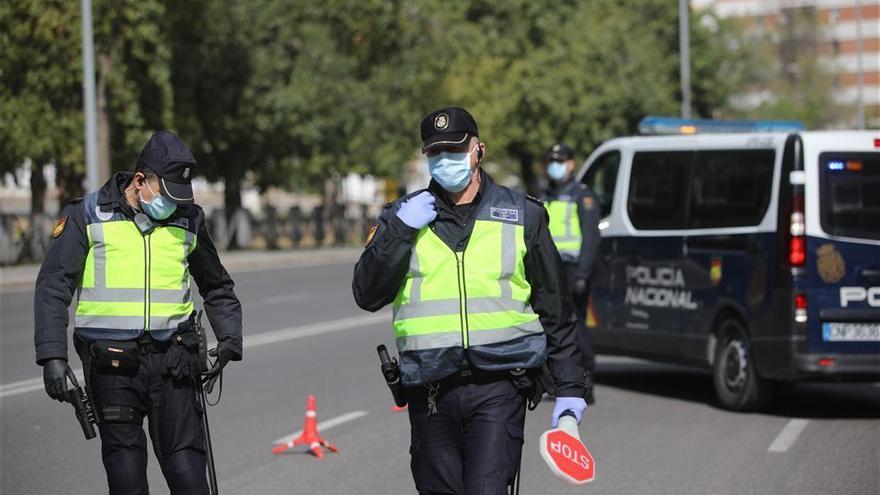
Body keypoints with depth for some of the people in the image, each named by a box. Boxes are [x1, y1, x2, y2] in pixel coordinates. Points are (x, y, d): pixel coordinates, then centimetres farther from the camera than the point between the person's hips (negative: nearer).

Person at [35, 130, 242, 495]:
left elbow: (217, 287, 24)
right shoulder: (87, 216, 2)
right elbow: (53, 287, -1)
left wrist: (229, 339, 8)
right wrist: (52, 355, -11)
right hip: (112, 364, -2)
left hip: (171, 359, 2)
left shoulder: (188, 221, 10)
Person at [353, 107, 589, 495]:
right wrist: (400, 231, -10)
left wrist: (570, 388, 9)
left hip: (497, 389, -2)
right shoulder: (403, 217, 10)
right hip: (430, 393, 2)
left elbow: (555, 311, 13)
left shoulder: (523, 216, 9)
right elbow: (368, 296, 0)